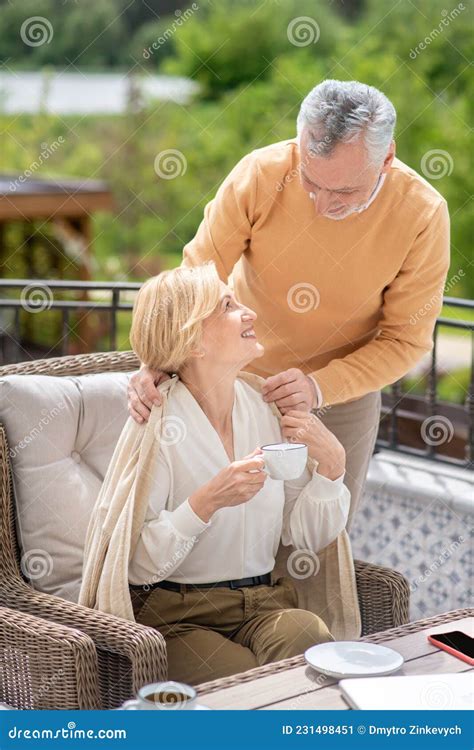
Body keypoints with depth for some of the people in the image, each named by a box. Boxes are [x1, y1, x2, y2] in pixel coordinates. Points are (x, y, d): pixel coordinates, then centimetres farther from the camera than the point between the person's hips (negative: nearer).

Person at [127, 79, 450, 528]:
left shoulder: (423, 215, -25)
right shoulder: (260, 175, -25)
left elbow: (406, 339, -16)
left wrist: (321, 387, -31)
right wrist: (157, 360, -35)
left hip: (342, 389, 0)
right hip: (237, 375, 0)